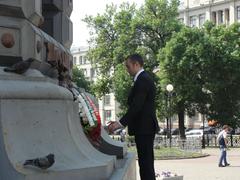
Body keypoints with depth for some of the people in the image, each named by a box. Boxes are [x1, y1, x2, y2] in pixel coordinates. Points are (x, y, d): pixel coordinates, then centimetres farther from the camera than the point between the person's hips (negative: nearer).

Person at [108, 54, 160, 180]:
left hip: (144, 128, -10)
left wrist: (121, 123, -18)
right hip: (145, 128, 10)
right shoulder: (144, 79, 17)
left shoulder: (143, 80, -14)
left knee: (146, 164, -8)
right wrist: (122, 122, 15)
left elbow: (136, 106, -21)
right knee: (146, 163, 13)